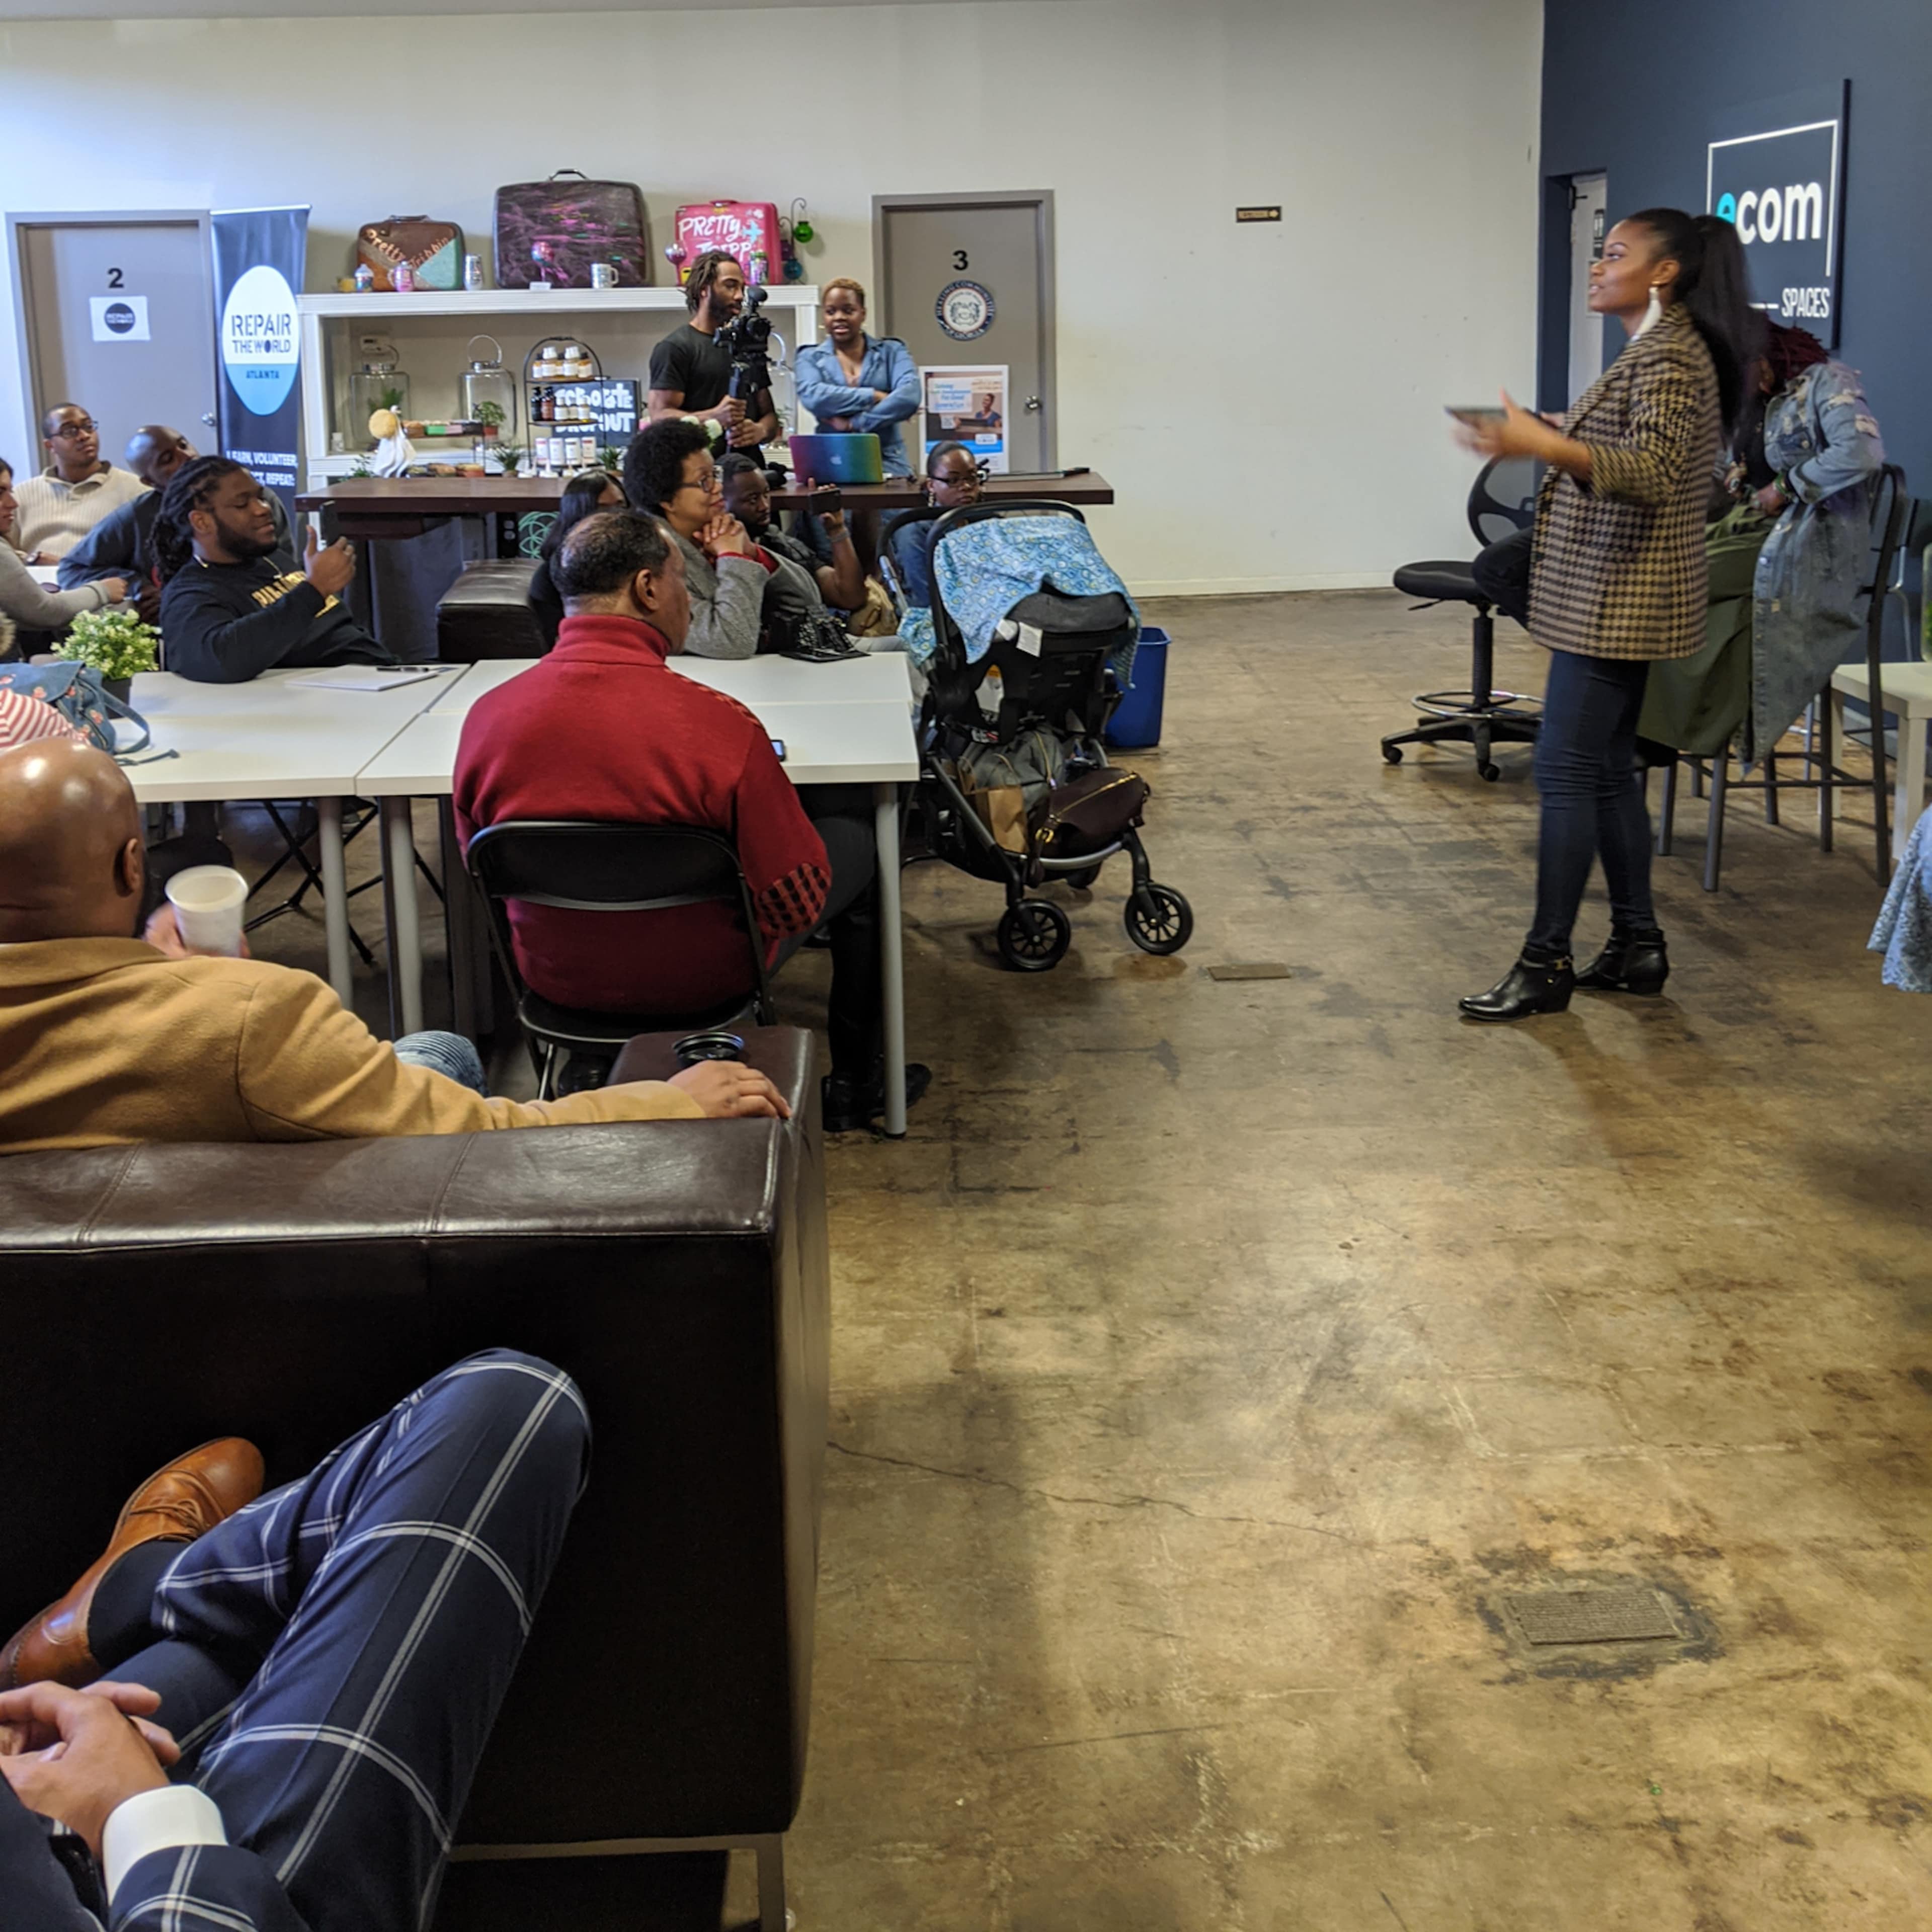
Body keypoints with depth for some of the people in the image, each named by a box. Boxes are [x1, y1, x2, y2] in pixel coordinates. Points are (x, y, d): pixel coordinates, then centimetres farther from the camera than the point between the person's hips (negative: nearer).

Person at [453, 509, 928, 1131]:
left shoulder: (486, 716, -16)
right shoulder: (717, 725, -29)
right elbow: (797, 904, -18)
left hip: (553, 977, 5)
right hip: (702, 981, -5)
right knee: (857, 832, 22)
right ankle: (855, 1082, 37)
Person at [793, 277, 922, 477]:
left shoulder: (892, 351, 12)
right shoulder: (811, 357, 13)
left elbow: (910, 397, -8)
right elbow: (813, 398, -9)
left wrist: (854, 423, -12)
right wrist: (874, 396, -11)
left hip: (887, 462, 0)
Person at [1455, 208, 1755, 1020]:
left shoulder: (1669, 356, -15)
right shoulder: (1654, 348, 16)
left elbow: (1652, 472, -27)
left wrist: (1542, 445, -37)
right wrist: (1552, 436, 17)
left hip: (1615, 597, -10)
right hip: (1609, 595, 10)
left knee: (1565, 771, -8)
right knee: (1607, 770, 12)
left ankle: (1547, 962, -4)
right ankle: (1637, 946, 19)